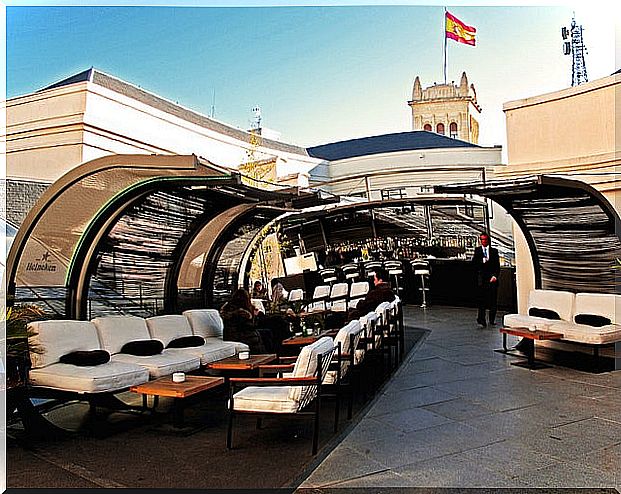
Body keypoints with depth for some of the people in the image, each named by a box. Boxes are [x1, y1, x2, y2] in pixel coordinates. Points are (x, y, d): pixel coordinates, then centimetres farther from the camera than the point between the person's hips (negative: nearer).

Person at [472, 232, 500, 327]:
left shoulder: (494, 251, 10)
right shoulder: (477, 250, 13)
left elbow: (497, 266, 5)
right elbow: (474, 262, 2)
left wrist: (495, 276, -8)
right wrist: (482, 261, -15)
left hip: (492, 276, 1)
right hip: (481, 276, -1)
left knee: (493, 298, 3)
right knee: (481, 298, -8)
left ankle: (492, 319, 15)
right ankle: (481, 318, -13)